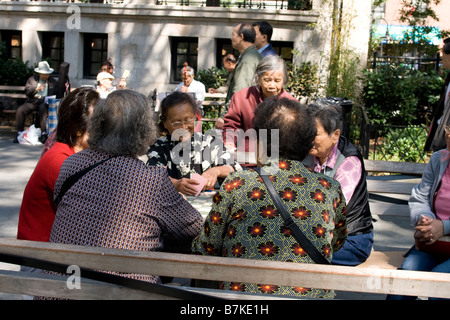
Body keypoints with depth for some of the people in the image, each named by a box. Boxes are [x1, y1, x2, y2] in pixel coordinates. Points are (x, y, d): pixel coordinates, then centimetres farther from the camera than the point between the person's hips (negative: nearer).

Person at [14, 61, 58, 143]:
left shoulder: (53, 82, 12)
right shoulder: (32, 79, 12)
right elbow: (27, 92, 1)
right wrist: (37, 89, -14)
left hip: (44, 102, -2)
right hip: (33, 101, 2)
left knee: (43, 109, -37)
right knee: (20, 110, -22)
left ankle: (44, 133, -35)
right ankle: (20, 133, -11)